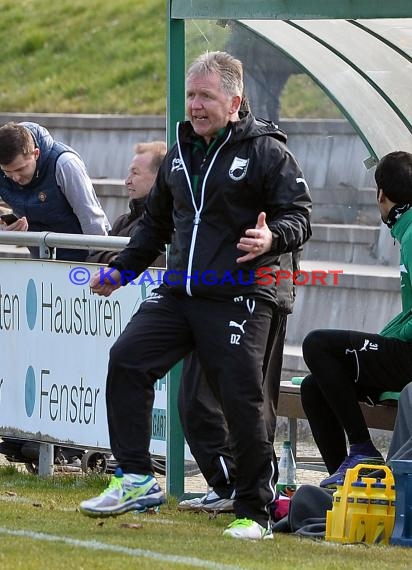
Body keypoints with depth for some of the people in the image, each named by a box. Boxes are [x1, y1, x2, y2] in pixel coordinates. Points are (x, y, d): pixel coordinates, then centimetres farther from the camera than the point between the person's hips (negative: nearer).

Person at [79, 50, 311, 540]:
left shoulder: (266, 152, -3)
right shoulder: (180, 154, 17)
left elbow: (299, 215, -7)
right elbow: (156, 222, 28)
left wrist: (272, 238, -28)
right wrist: (121, 270, 22)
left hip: (238, 299, -6)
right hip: (178, 293, 6)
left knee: (241, 400, -7)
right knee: (127, 358, -10)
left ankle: (254, 513, 4)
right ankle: (136, 480, -3)